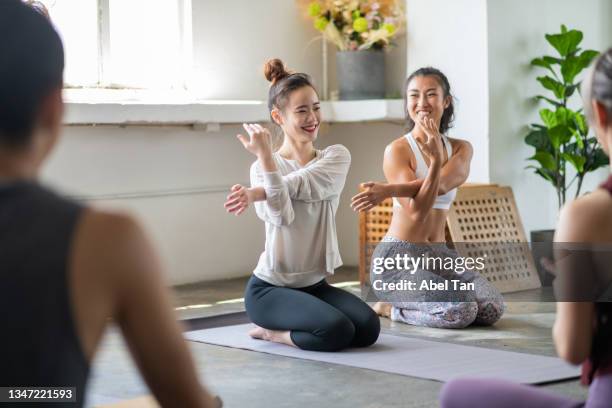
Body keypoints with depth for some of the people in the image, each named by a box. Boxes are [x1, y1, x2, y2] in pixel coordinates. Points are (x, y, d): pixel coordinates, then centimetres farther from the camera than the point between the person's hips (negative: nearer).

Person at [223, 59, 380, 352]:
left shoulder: (336, 156, 4)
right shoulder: (262, 168, -2)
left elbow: (308, 185, -18)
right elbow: (281, 216, -23)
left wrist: (257, 193, -30)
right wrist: (265, 158, -30)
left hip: (315, 284, 4)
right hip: (270, 288, -4)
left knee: (368, 329, -20)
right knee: (337, 331, -27)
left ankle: (277, 332, 3)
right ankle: (269, 328, 2)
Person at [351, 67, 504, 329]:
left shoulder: (461, 149, 8)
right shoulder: (397, 150, -7)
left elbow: (441, 185, -15)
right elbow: (416, 211, -17)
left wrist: (388, 190, -29)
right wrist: (436, 161, -29)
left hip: (439, 254, 6)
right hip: (399, 256, -6)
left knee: (493, 309, -15)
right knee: (461, 312, -25)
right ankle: (389, 308, 2)